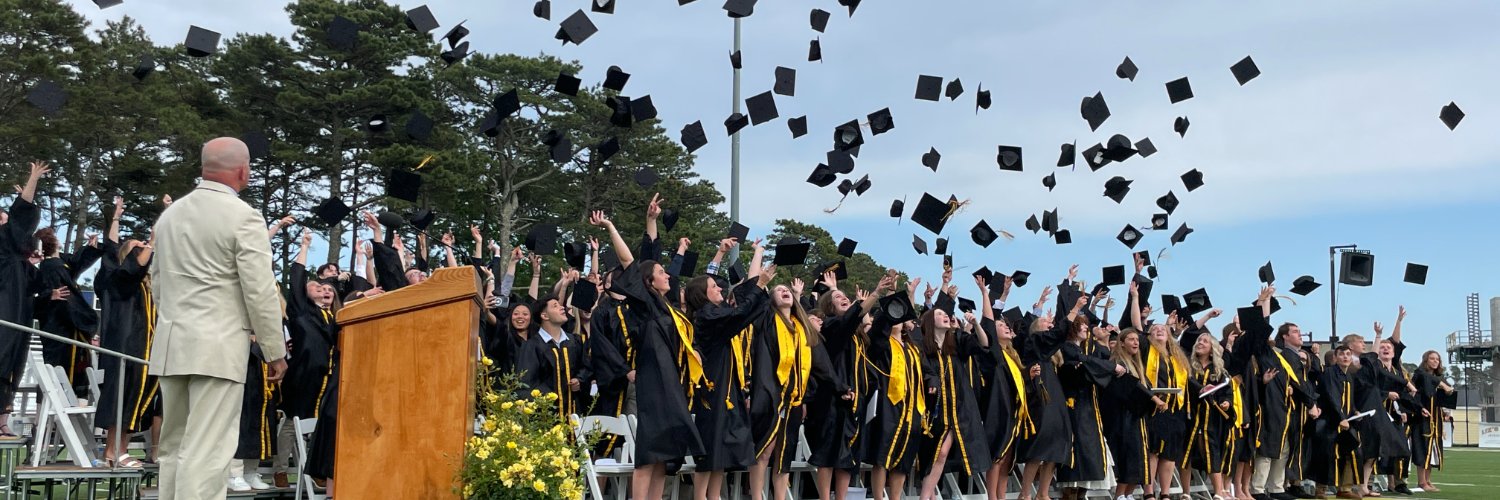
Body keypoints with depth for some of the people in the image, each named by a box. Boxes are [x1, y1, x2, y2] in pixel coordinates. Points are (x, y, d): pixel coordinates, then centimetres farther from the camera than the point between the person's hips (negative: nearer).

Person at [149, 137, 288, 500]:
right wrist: (275, 352, -5)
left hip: (171, 343, 7)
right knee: (206, 451, -9)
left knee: (174, 445, 13)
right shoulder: (244, 217, -9)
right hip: (218, 346, -7)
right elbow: (261, 293, -12)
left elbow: (157, 283, 20)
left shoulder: (170, 214, 13)